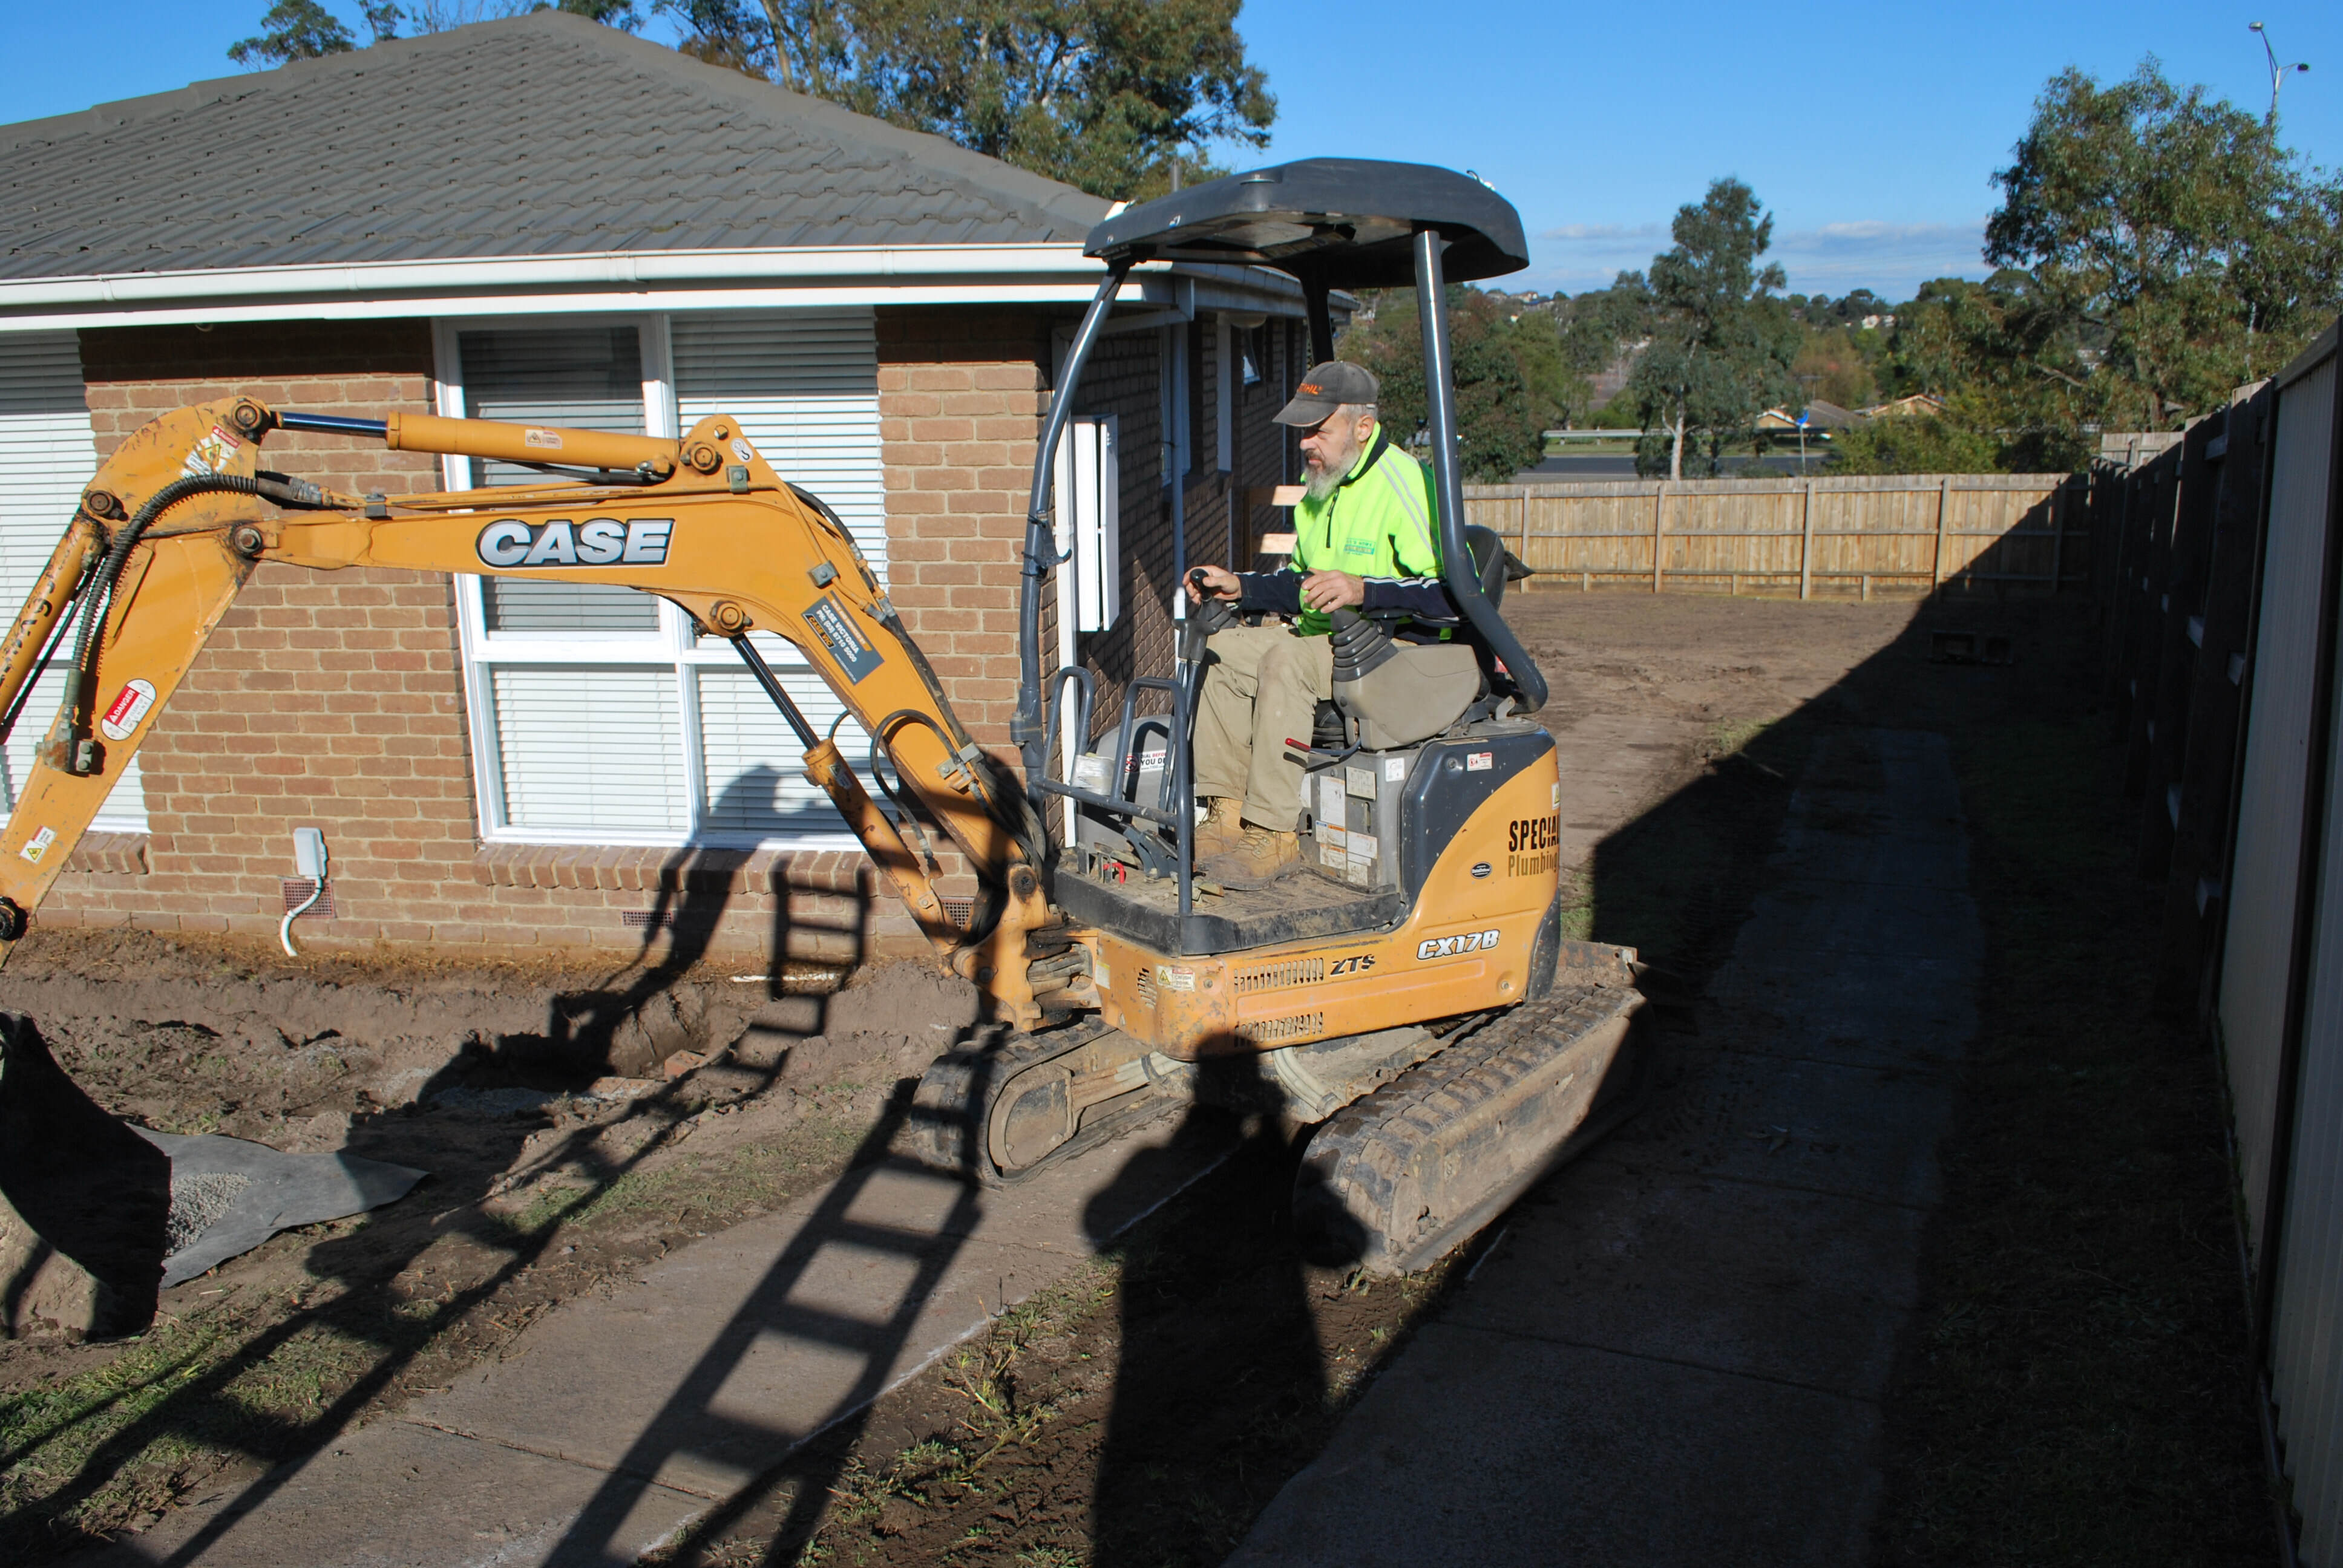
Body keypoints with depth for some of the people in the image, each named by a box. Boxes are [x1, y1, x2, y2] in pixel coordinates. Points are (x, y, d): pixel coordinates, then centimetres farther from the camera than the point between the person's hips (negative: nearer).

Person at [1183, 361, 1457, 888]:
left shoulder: (1405, 484, -17)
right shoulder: (1320, 483, 14)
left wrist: (1363, 589, -34)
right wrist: (1238, 586, 11)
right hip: (1325, 639, 10)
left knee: (1287, 660, -31)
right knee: (1224, 649, -3)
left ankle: (1275, 836, -27)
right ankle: (1228, 817, -5)